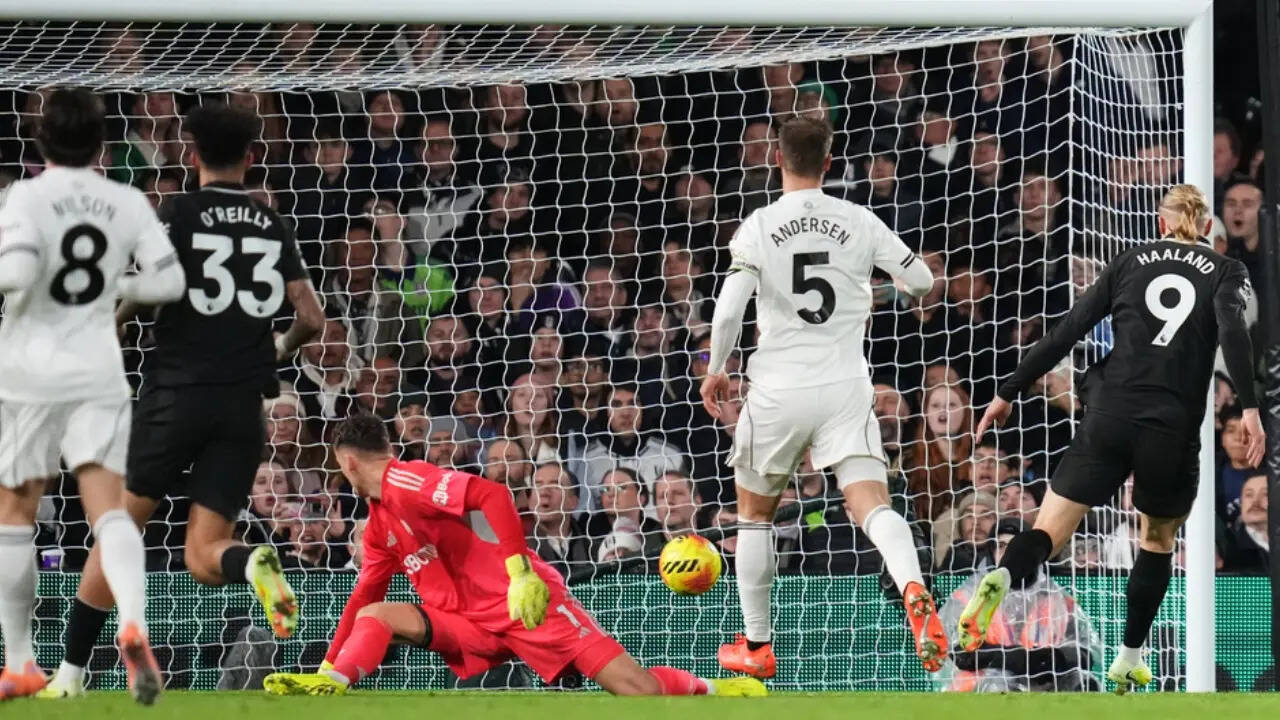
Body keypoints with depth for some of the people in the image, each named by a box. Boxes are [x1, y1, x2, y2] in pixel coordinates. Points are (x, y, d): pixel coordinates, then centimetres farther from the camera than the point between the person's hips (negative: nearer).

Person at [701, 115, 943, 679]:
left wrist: (715, 371, 4)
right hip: (846, 388, 1)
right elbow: (922, 281, 9)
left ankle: (756, 647, 23)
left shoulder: (760, 226, -4)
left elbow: (728, 312, -13)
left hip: (778, 392, -1)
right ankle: (914, 593, -40)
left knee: (754, 512, 18)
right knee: (873, 505, -9)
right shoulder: (860, 222, 2)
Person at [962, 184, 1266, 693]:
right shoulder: (1225, 272, 11)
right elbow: (1233, 332, -10)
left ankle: (1001, 580, -34)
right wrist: (1249, 408, -16)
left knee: (1049, 531, -1)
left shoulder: (1132, 261, 14)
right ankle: (1129, 661, 24)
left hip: (1109, 417, 0)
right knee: (1158, 540, 24)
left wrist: (1008, 393, 12)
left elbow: (1068, 331, 9)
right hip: (1173, 430, 0)